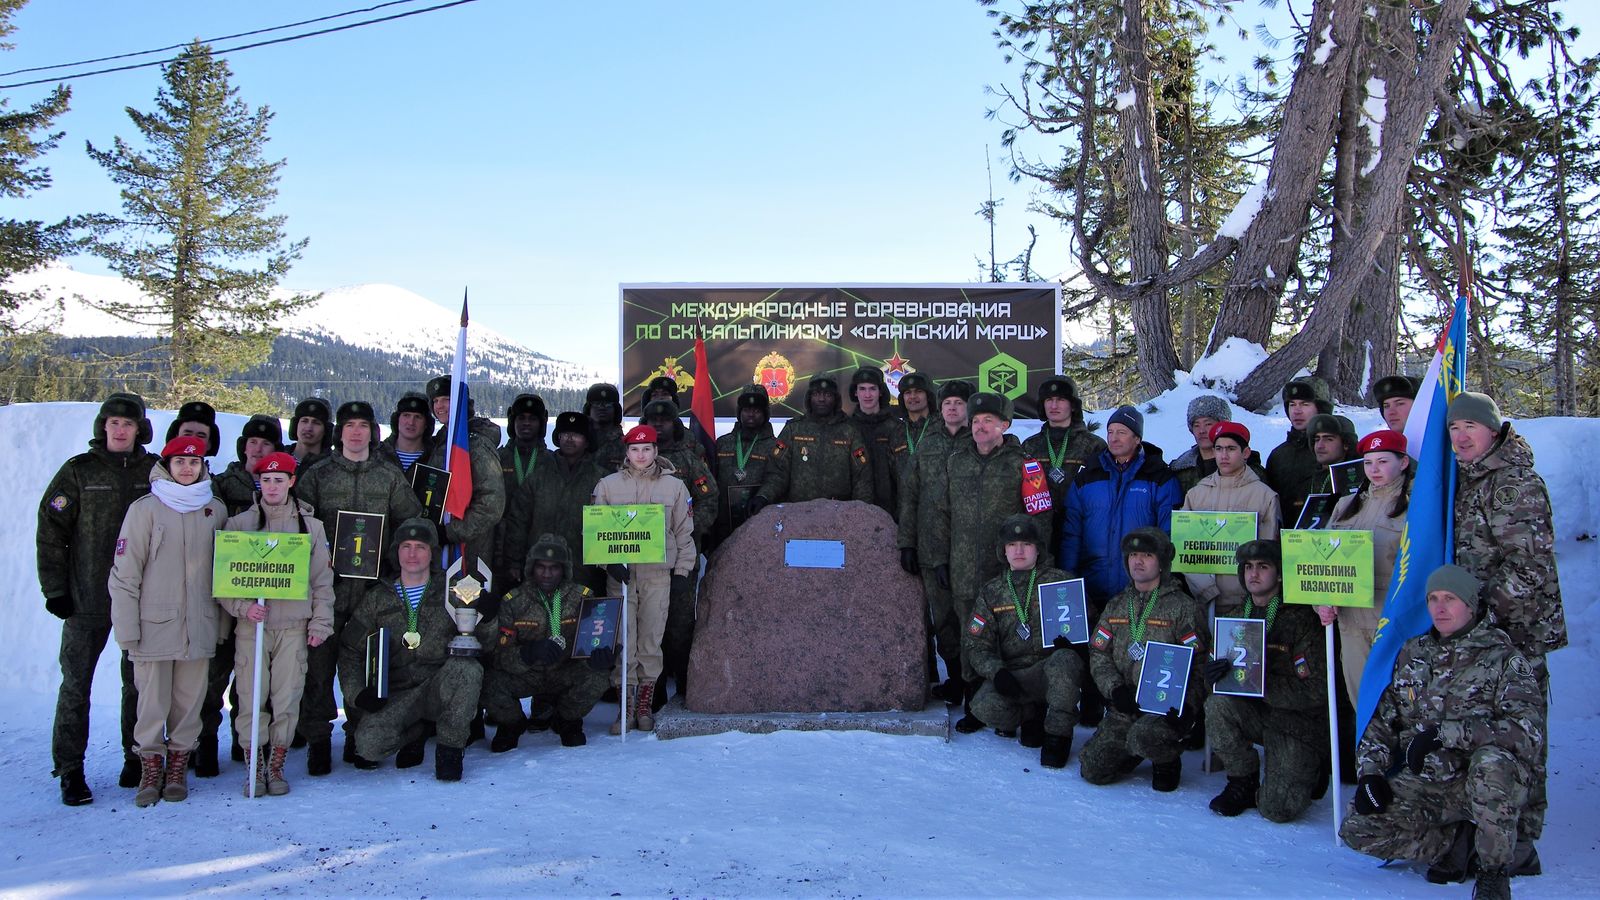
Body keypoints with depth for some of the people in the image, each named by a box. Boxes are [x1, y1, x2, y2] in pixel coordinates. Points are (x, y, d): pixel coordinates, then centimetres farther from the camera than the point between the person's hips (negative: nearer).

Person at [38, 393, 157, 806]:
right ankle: (70, 769, 8)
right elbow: (50, 531, 1)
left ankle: (137, 757, 21)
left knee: (139, 681, 9)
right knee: (76, 683, -1)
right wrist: (55, 588, -5)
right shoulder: (79, 472, 1)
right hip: (87, 599, -1)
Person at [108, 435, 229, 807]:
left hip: (200, 623, 2)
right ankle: (151, 766, 14)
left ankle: (178, 764, 18)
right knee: (152, 698, 1)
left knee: (190, 699, 5)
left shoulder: (215, 510, 8)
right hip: (155, 623, -2)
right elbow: (125, 572, -2)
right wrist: (127, 627, -6)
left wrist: (223, 621, 9)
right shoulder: (145, 509, -1)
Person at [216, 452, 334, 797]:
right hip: (251, 625, 0)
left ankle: (276, 766, 11)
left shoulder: (311, 526, 11)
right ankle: (256, 767, 9)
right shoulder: (239, 524, 8)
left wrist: (320, 622, 4)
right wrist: (242, 606, -11)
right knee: (250, 699, -3)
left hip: (294, 626, 0)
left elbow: (322, 579, 10)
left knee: (287, 700, -2)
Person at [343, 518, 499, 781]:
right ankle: (414, 733, 9)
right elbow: (350, 646, 13)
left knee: (466, 668, -34)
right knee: (368, 743, -27)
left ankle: (450, 747, -14)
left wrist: (487, 619, -15)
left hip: (442, 689, -1)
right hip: (395, 695, 1)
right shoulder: (377, 597, 11)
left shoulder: (450, 591, 9)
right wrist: (359, 692, -2)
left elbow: (485, 641, 8)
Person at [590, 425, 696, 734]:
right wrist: (610, 563, -8)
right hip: (620, 572, 0)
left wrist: (682, 568, 4)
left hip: (659, 572, 0)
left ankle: (645, 703, 10)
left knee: (651, 639, -1)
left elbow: (685, 531, 11)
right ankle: (625, 705, 3)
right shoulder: (608, 485, 8)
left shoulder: (674, 486, 9)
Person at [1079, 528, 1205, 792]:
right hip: (1125, 705, 5)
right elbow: (1098, 654, 11)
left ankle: (1168, 760, -1)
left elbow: (1199, 664, -6)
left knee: (1143, 736, -36)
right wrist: (1115, 688, -7)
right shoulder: (1116, 606, 15)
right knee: (1092, 770, -8)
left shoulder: (1182, 607, -1)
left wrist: (1186, 705, -20)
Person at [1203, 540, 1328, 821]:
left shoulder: (1301, 620, -14)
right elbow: (1223, 669, 7)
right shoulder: (1238, 616, 5)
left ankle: (1307, 771, 18)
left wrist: (1261, 683, -27)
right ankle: (1243, 783, -6)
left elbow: (1316, 692, -18)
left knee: (1277, 810, -16)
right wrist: (1214, 673, -18)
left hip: (1298, 723, -5)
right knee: (1217, 705, -28)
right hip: (1257, 714, 5)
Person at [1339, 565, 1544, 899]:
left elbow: (1527, 730, -21)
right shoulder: (1412, 654, 10)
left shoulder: (1504, 659, -6)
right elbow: (1383, 718, 15)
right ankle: (1458, 841, 1)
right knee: (1357, 830, -17)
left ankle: (1495, 870, -18)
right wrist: (1372, 772, -1)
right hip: (1424, 785, 4)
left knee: (1491, 761, -39)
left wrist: (1443, 733, -27)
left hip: (1483, 784, -4)